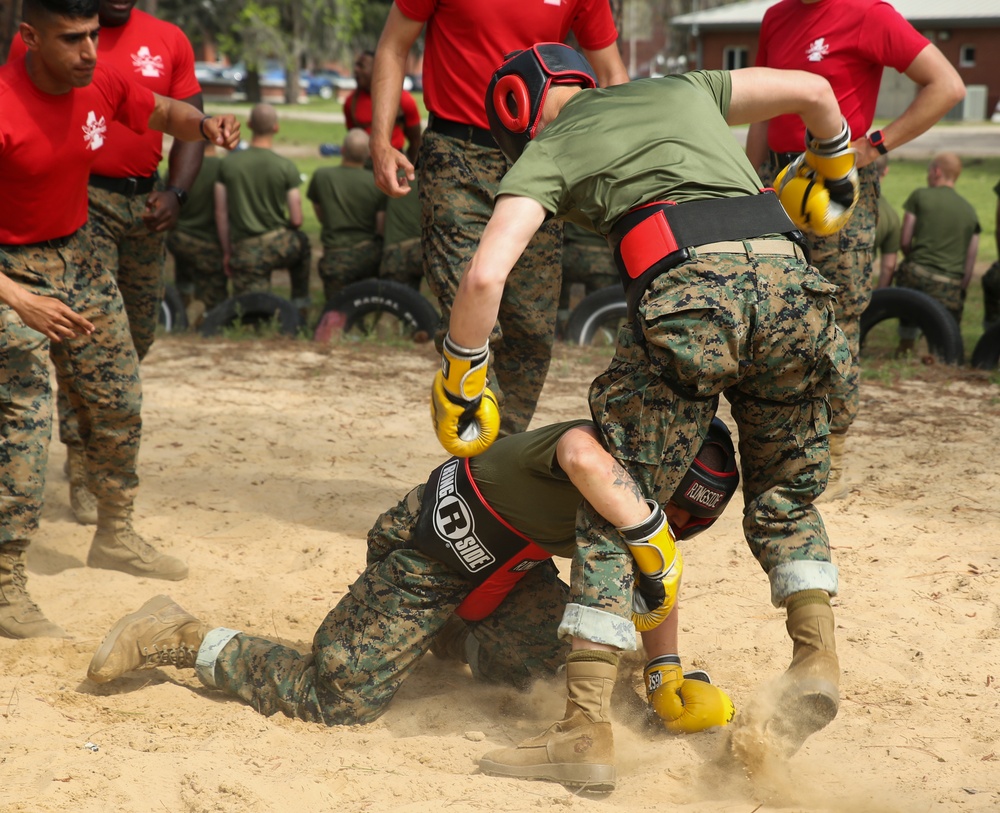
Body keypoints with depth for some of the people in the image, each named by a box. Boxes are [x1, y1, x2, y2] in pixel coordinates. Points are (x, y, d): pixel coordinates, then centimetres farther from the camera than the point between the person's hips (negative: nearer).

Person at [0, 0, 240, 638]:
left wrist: (203, 124, -12)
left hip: (76, 251, 7)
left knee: (119, 403, 15)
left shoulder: (101, 84, -10)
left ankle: (116, 536, 36)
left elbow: (165, 113, 11)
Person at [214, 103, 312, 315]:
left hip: (244, 252, 1)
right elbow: (296, 220, -3)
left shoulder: (228, 164, -1)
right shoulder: (286, 167, -7)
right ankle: (300, 302, 35)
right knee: (303, 242, 36)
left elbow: (221, 214, 3)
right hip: (278, 246, -1)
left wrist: (227, 252, 14)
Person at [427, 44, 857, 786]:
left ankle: (588, 726, 1)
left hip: (689, 288, -4)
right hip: (785, 274, 4)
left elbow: (486, 275, 3)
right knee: (785, 495, 22)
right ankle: (817, 655, 3)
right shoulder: (684, 89, 32)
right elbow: (813, 90, 33)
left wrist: (458, 382, 16)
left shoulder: (545, 151, 18)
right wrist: (834, 173, 52)